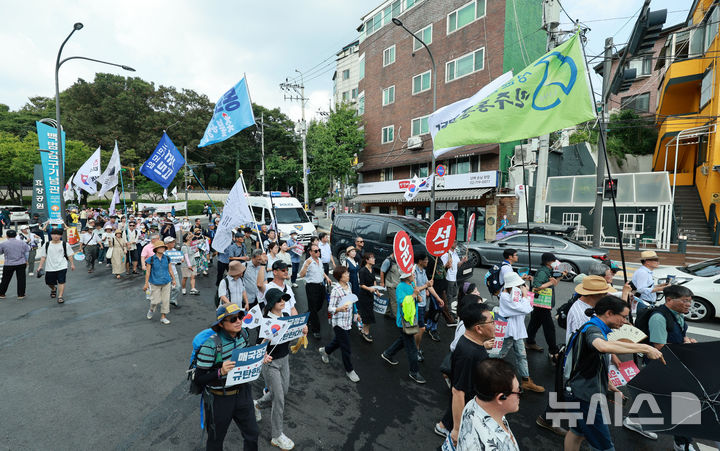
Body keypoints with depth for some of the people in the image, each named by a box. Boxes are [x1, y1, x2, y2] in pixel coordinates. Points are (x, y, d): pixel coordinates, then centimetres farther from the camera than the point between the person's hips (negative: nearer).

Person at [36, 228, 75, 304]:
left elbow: (69, 255, 3)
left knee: (61, 282, -9)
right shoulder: (46, 245, 5)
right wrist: (40, 266, 2)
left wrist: (72, 264, -1)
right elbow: (43, 256, 8)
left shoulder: (65, 244, 0)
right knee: (49, 282, 13)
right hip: (50, 268, 3)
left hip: (62, 267, -3)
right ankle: (53, 289, 45)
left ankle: (60, 296, -2)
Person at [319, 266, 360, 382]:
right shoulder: (336, 289, -23)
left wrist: (354, 314, 21)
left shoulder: (348, 284, 1)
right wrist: (340, 309, -42)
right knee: (346, 348, 3)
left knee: (339, 340, 26)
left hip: (348, 321, 8)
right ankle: (349, 370, 23)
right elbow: (330, 308, -22)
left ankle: (325, 350, 53)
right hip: (339, 322, -8)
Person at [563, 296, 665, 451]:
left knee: (577, 433, 24)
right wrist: (644, 348, -40)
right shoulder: (592, 329, -22)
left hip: (578, 392, 10)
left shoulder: (595, 328, 10)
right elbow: (604, 346, -45)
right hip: (585, 396, -10)